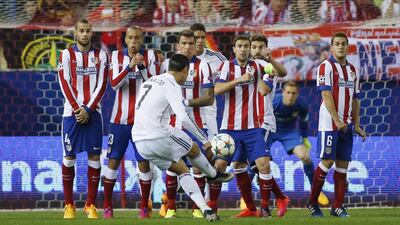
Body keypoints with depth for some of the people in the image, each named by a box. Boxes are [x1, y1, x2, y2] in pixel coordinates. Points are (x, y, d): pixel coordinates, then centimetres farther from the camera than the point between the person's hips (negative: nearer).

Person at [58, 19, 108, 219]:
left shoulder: (100, 55, 7)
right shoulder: (67, 55, 3)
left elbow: (101, 85, 1)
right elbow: (65, 84, -3)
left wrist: (88, 109, -8)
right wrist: (77, 109, -11)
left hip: (93, 112, 1)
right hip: (72, 111, -1)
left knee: (94, 157, -2)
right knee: (69, 157, -1)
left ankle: (91, 205, 4)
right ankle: (69, 205, 6)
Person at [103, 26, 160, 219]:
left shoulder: (150, 56, 0)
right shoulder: (117, 57, 2)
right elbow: (114, 84, -10)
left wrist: (142, 68, -20)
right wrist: (129, 66, -22)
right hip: (120, 119, 1)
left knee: (144, 162, -1)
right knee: (113, 161, 1)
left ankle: (144, 207, 9)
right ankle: (107, 206, 8)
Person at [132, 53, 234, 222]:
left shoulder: (151, 81, 18)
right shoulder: (172, 85, -9)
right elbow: (183, 118, -20)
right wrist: (205, 140, -11)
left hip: (139, 141, 8)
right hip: (159, 137, -8)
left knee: (182, 170, 16)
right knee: (194, 150, 19)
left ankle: (206, 209, 10)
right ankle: (214, 175, 43)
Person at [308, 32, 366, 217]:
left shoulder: (352, 70, 15)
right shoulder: (326, 67, -6)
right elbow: (326, 96, -13)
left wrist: (356, 124, 11)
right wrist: (337, 120, -19)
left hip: (346, 124, 6)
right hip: (329, 123, -6)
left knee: (343, 164, 3)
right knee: (327, 161, -8)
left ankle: (338, 206, 6)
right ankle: (312, 203, 3)